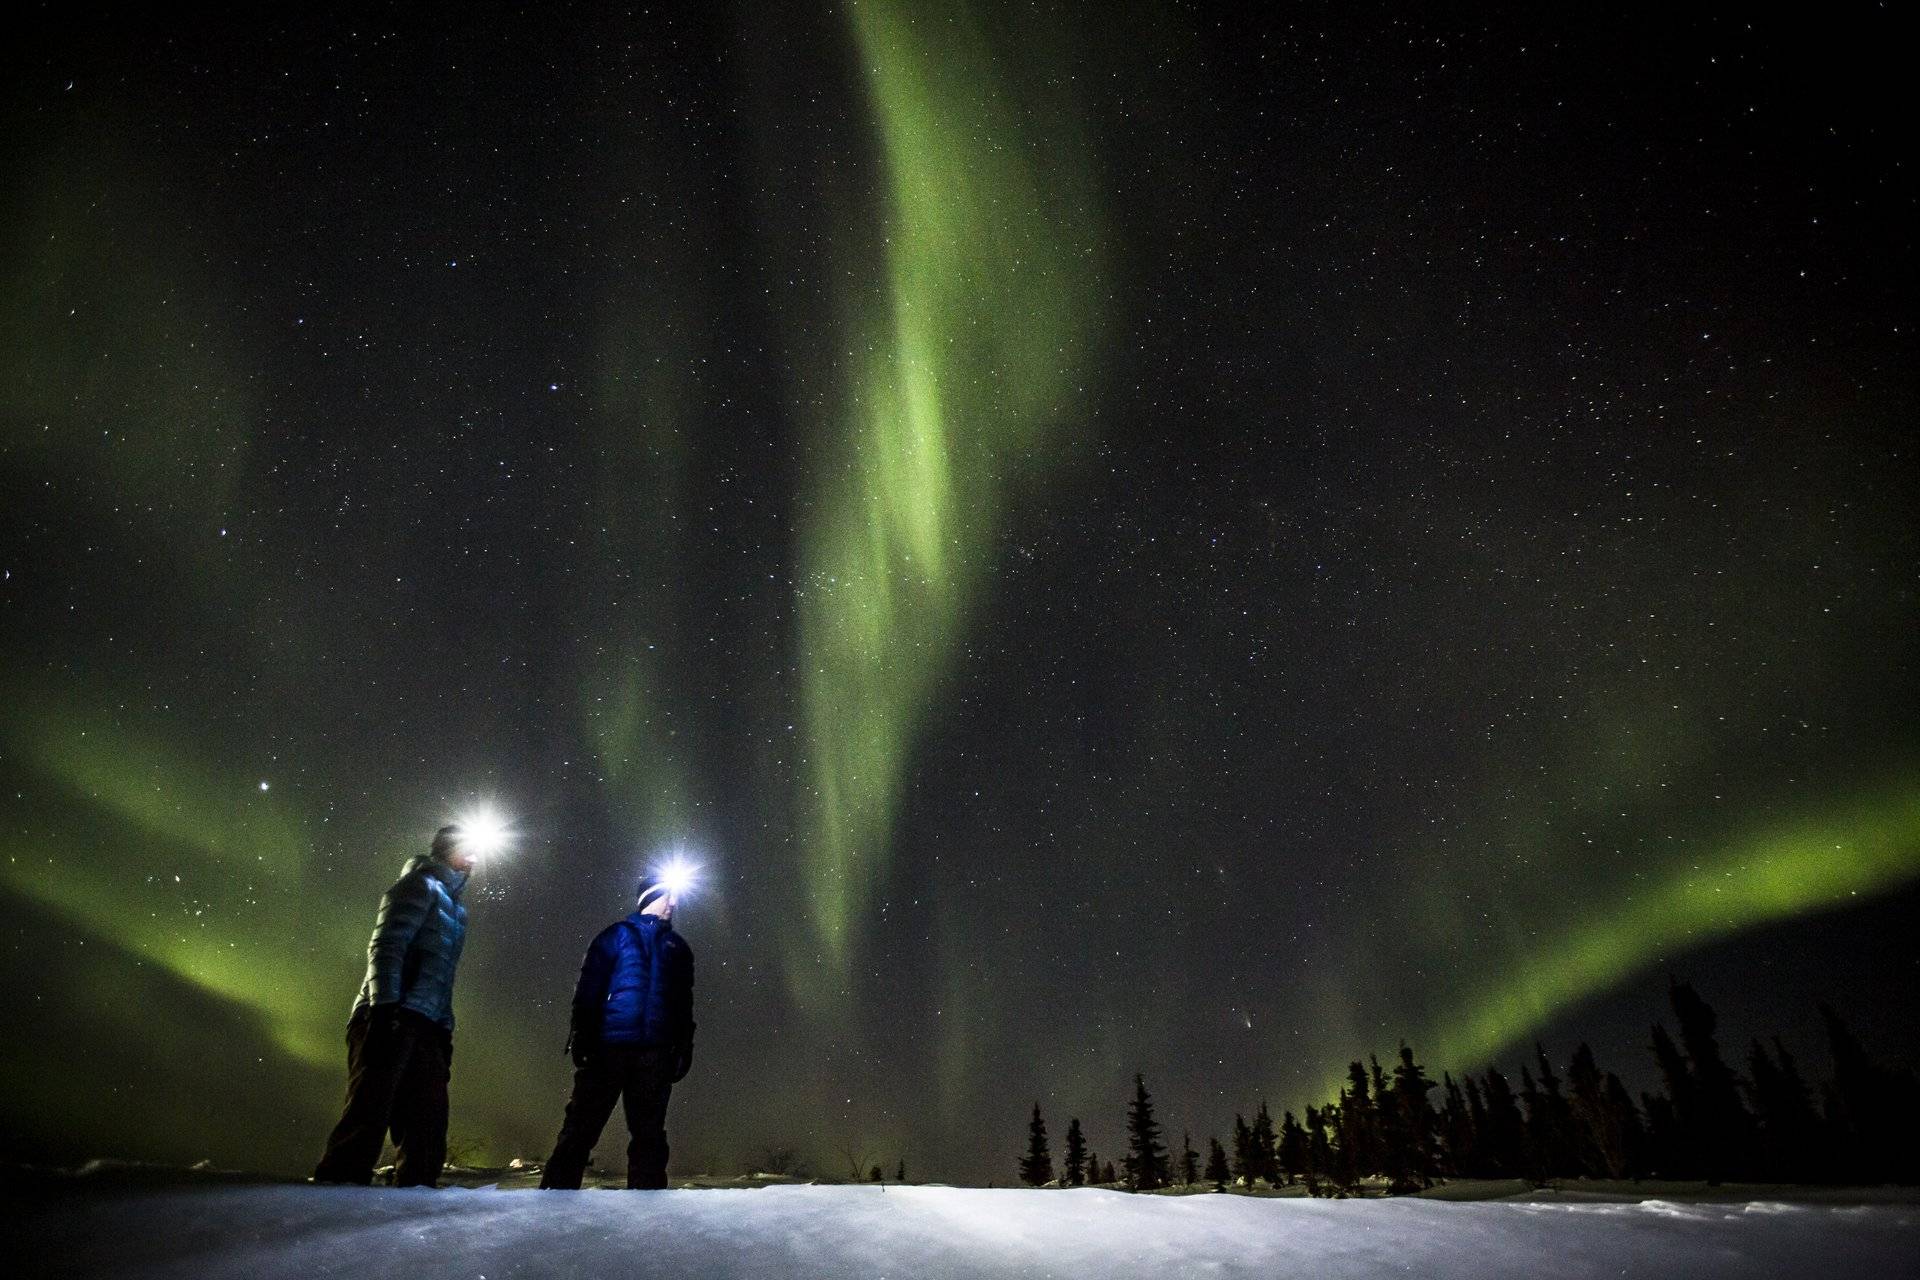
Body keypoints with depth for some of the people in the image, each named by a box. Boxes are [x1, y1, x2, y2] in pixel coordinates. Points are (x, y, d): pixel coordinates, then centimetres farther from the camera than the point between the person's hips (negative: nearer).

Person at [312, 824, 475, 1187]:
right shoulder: (421, 884, 0)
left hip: (425, 1028, 9)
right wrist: (384, 1007, -24)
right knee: (368, 1113, -13)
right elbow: (385, 946, -13)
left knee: (428, 1120, 7)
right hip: (393, 1019, -9)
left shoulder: (454, 907, 26)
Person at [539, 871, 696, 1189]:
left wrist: (684, 1046, 7)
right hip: (608, 1045, -3)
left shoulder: (678, 947, 19)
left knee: (649, 1131, 6)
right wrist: (582, 1035, -11)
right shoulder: (617, 935, 8)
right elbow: (588, 988, 0)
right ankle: (557, 1187, 3)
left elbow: (684, 1003, 17)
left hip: (655, 1053, 3)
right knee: (581, 1125, -3)